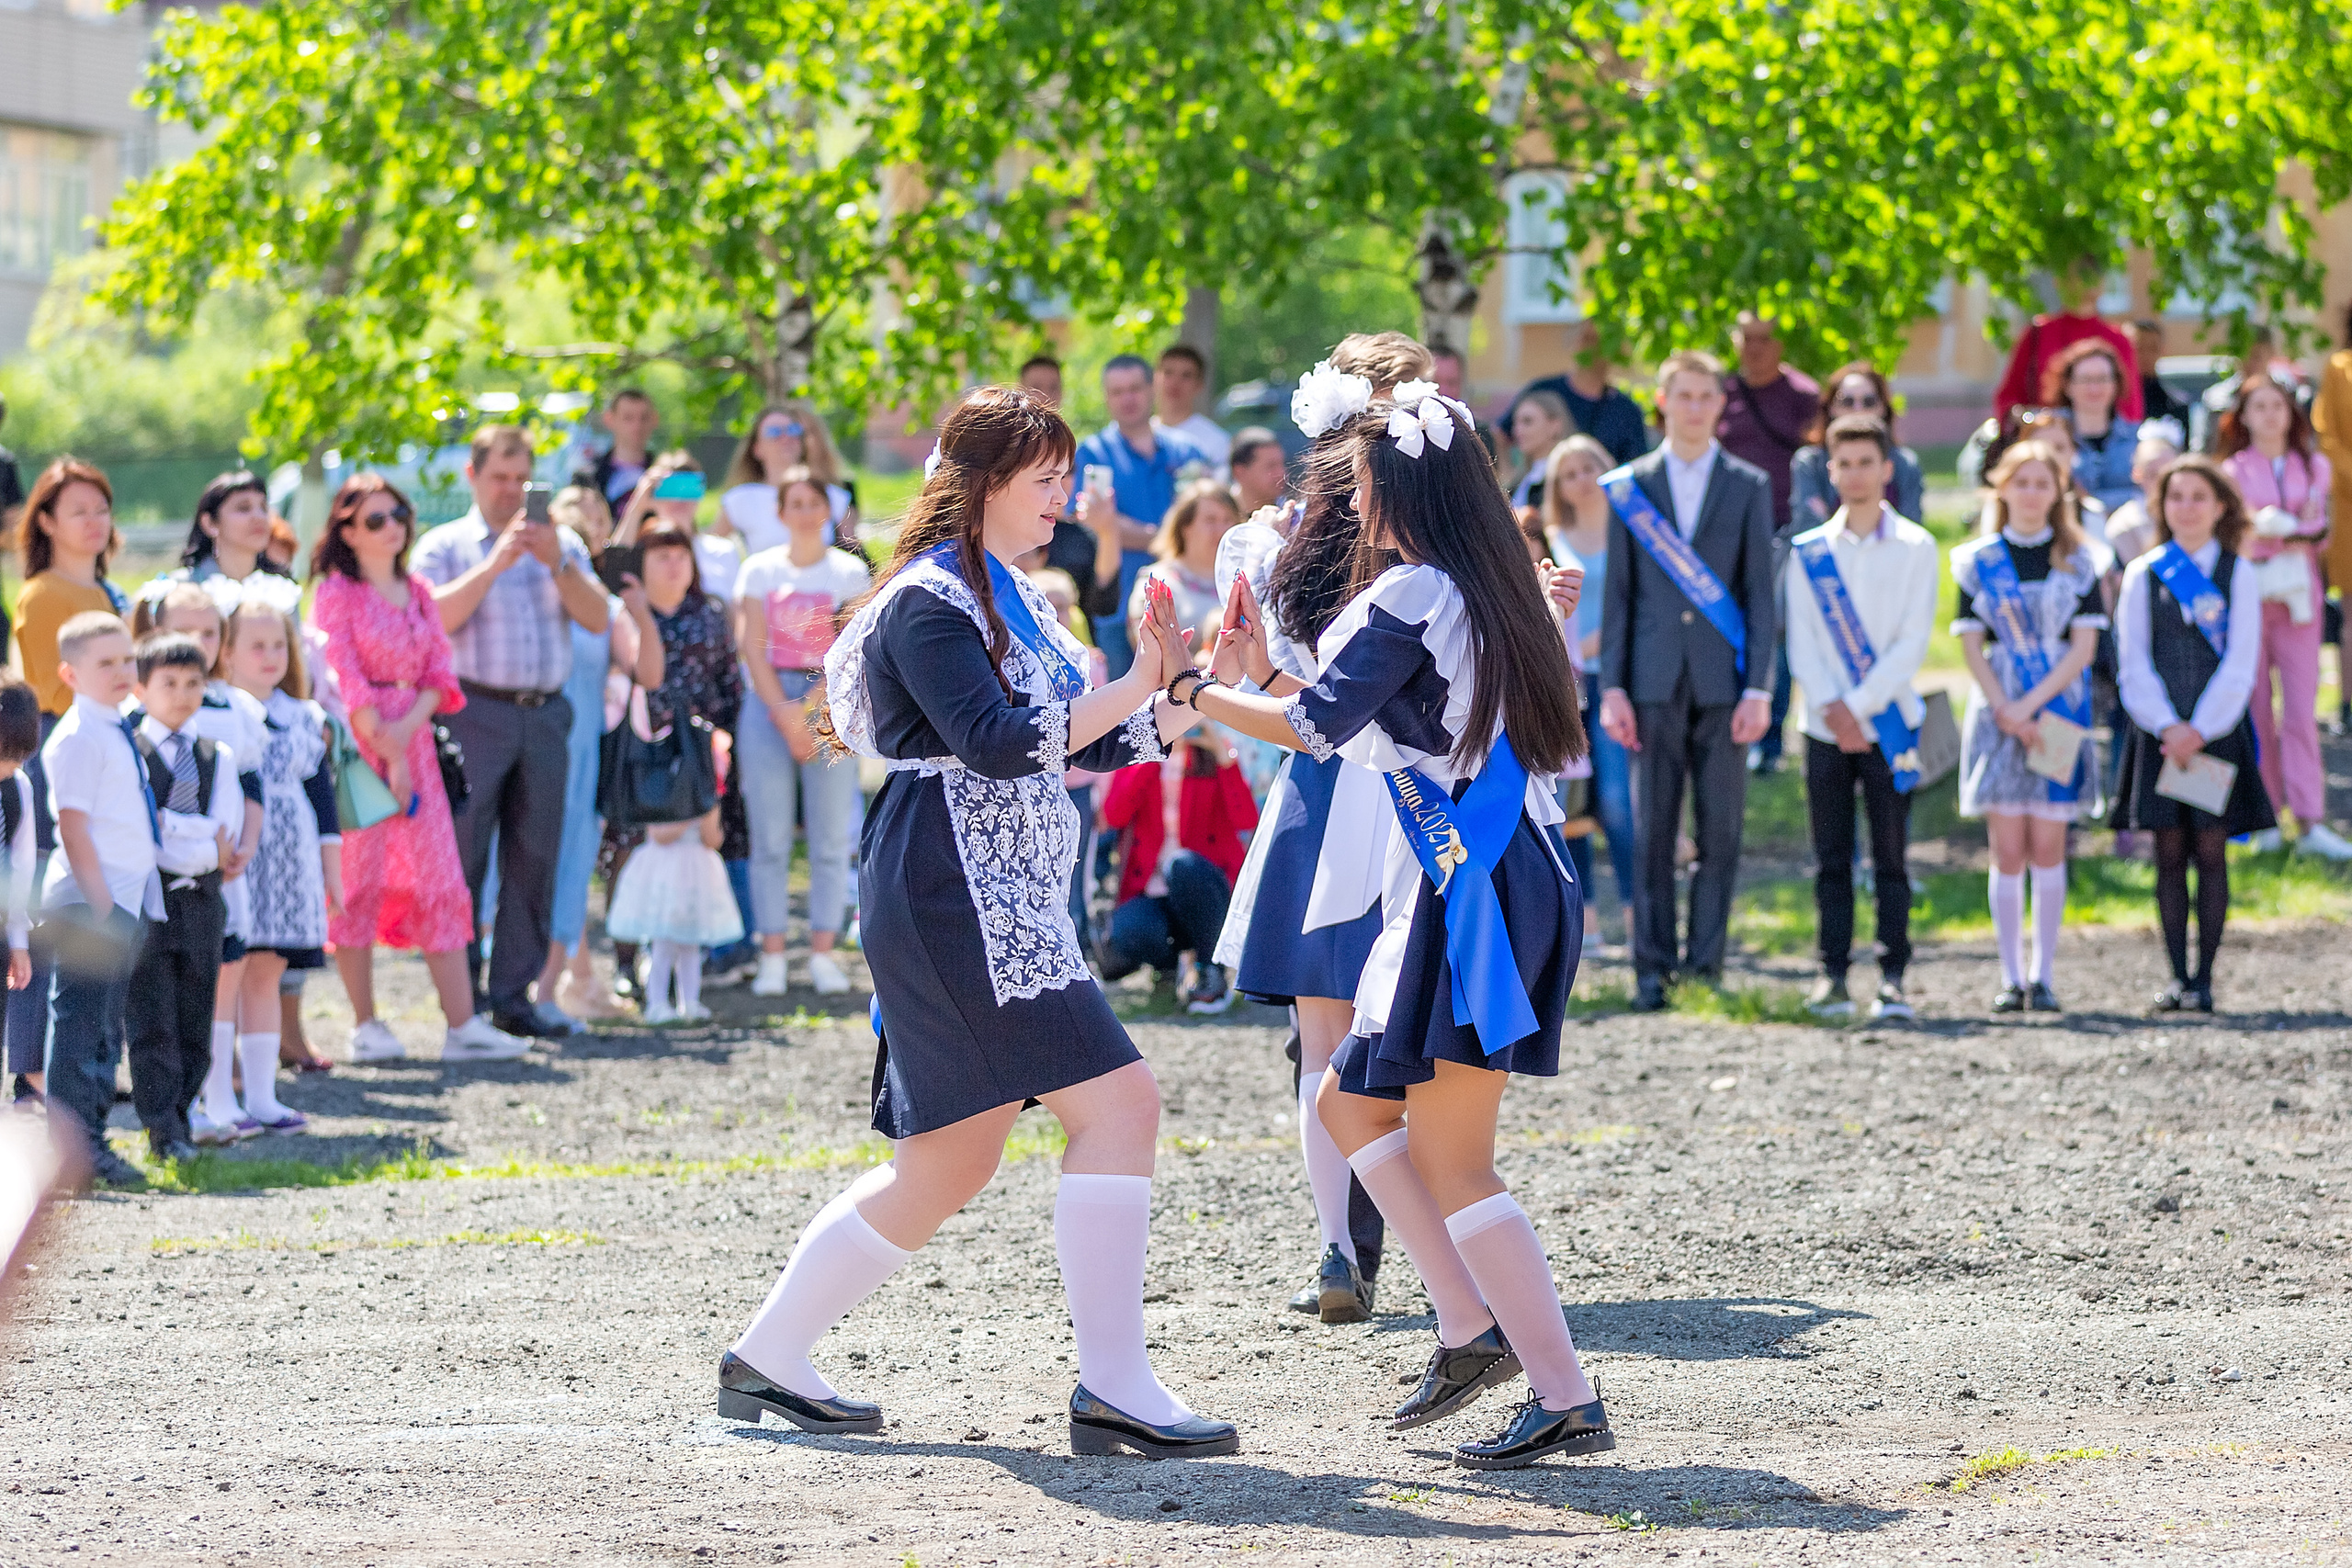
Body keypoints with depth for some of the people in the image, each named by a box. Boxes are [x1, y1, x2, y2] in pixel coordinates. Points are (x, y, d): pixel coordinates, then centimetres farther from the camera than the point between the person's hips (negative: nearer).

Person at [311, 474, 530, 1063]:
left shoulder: (418, 591, 14)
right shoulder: (337, 593, -5)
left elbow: (439, 673, 9)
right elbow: (346, 681, -11)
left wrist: (407, 730, -9)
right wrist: (387, 752, -14)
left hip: (414, 740, 6)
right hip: (359, 745, -6)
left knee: (440, 878, 1)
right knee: (361, 876, -4)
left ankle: (462, 1024, 0)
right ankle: (365, 1026, 3)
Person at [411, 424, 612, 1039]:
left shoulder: (562, 544, 16)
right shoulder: (445, 545, 7)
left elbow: (597, 618, 4)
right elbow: (437, 617, -10)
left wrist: (556, 562, -10)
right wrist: (497, 561, -14)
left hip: (545, 714, 3)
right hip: (474, 712, -3)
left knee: (534, 858, 3)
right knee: (464, 856, -5)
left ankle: (513, 995, 8)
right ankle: (461, 1003, -2)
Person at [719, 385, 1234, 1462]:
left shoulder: (1005, 594, 19)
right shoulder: (931, 601, -11)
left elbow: (1087, 740, 19)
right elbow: (996, 744, -22)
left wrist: (1181, 704, 3)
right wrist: (1131, 692, -22)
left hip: (1001, 901, 10)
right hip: (950, 895, -10)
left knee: (950, 1160, 13)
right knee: (1117, 1102, -15)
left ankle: (768, 1359, 20)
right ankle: (1113, 1389, -14)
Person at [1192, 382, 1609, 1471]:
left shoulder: (1413, 595, -12)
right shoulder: (1485, 592, 16)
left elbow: (1314, 725, -15)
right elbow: (1366, 718, 22)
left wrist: (1195, 693, -3)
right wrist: (1262, 673, 20)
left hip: (1477, 895, -10)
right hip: (1505, 882, 10)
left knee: (1448, 1158, -8)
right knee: (1351, 1102, 18)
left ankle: (1566, 1400, -10)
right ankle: (1474, 1328, 14)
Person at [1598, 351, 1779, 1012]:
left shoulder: (1749, 486, 7)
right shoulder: (1630, 487, 9)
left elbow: (1761, 592, 4)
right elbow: (1617, 592, 8)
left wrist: (1759, 688, -4)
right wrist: (1612, 686, 0)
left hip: (1723, 681, 0)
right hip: (1655, 680, 0)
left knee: (1720, 833, 0)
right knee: (1652, 833, -1)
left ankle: (1706, 966, 5)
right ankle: (1652, 969, 3)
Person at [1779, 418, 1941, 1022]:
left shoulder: (1915, 548, 2)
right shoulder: (1809, 551, 9)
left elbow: (1913, 642, -4)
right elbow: (1801, 642, 5)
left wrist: (1858, 705, -12)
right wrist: (1831, 709, -10)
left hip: (1887, 723, -2)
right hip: (1825, 726, 2)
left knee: (1890, 859, -2)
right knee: (1832, 860, 2)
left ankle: (1892, 977, -1)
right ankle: (1833, 974, 5)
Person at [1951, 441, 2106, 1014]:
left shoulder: (2077, 560, 5)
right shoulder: (1978, 560, 6)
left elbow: (2083, 646, -1)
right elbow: (1971, 645, 3)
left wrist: (2032, 705, -12)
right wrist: (2005, 710, -10)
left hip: (2058, 714, 0)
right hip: (1998, 713, 0)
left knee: (2047, 845, -2)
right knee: (2008, 850, -2)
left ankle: (2044, 975, 4)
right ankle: (2011, 977, 3)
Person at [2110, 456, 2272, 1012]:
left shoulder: (2237, 575, 3)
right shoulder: (2143, 575, 7)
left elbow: (2240, 664, -2)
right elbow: (2134, 662, 2)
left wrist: (2200, 729, -12)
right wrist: (2167, 727, -10)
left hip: (2218, 731, -1)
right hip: (2161, 732, 1)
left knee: (2210, 851, -4)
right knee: (2170, 852, 1)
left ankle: (2204, 978, -1)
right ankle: (2178, 977, 6)